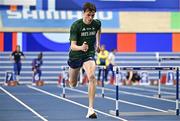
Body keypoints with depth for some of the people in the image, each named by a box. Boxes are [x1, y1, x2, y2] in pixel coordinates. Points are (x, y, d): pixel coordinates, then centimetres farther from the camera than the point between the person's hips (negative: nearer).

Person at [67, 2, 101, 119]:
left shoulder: (97, 23, -9)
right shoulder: (76, 26, -21)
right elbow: (73, 46, -26)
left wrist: (97, 43, 19)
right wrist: (81, 47, -46)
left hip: (90, 54, 1)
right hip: (76, 55, 0)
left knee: (92, 77, -27)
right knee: (73, 84, 16)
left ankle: (91, 109, -26)